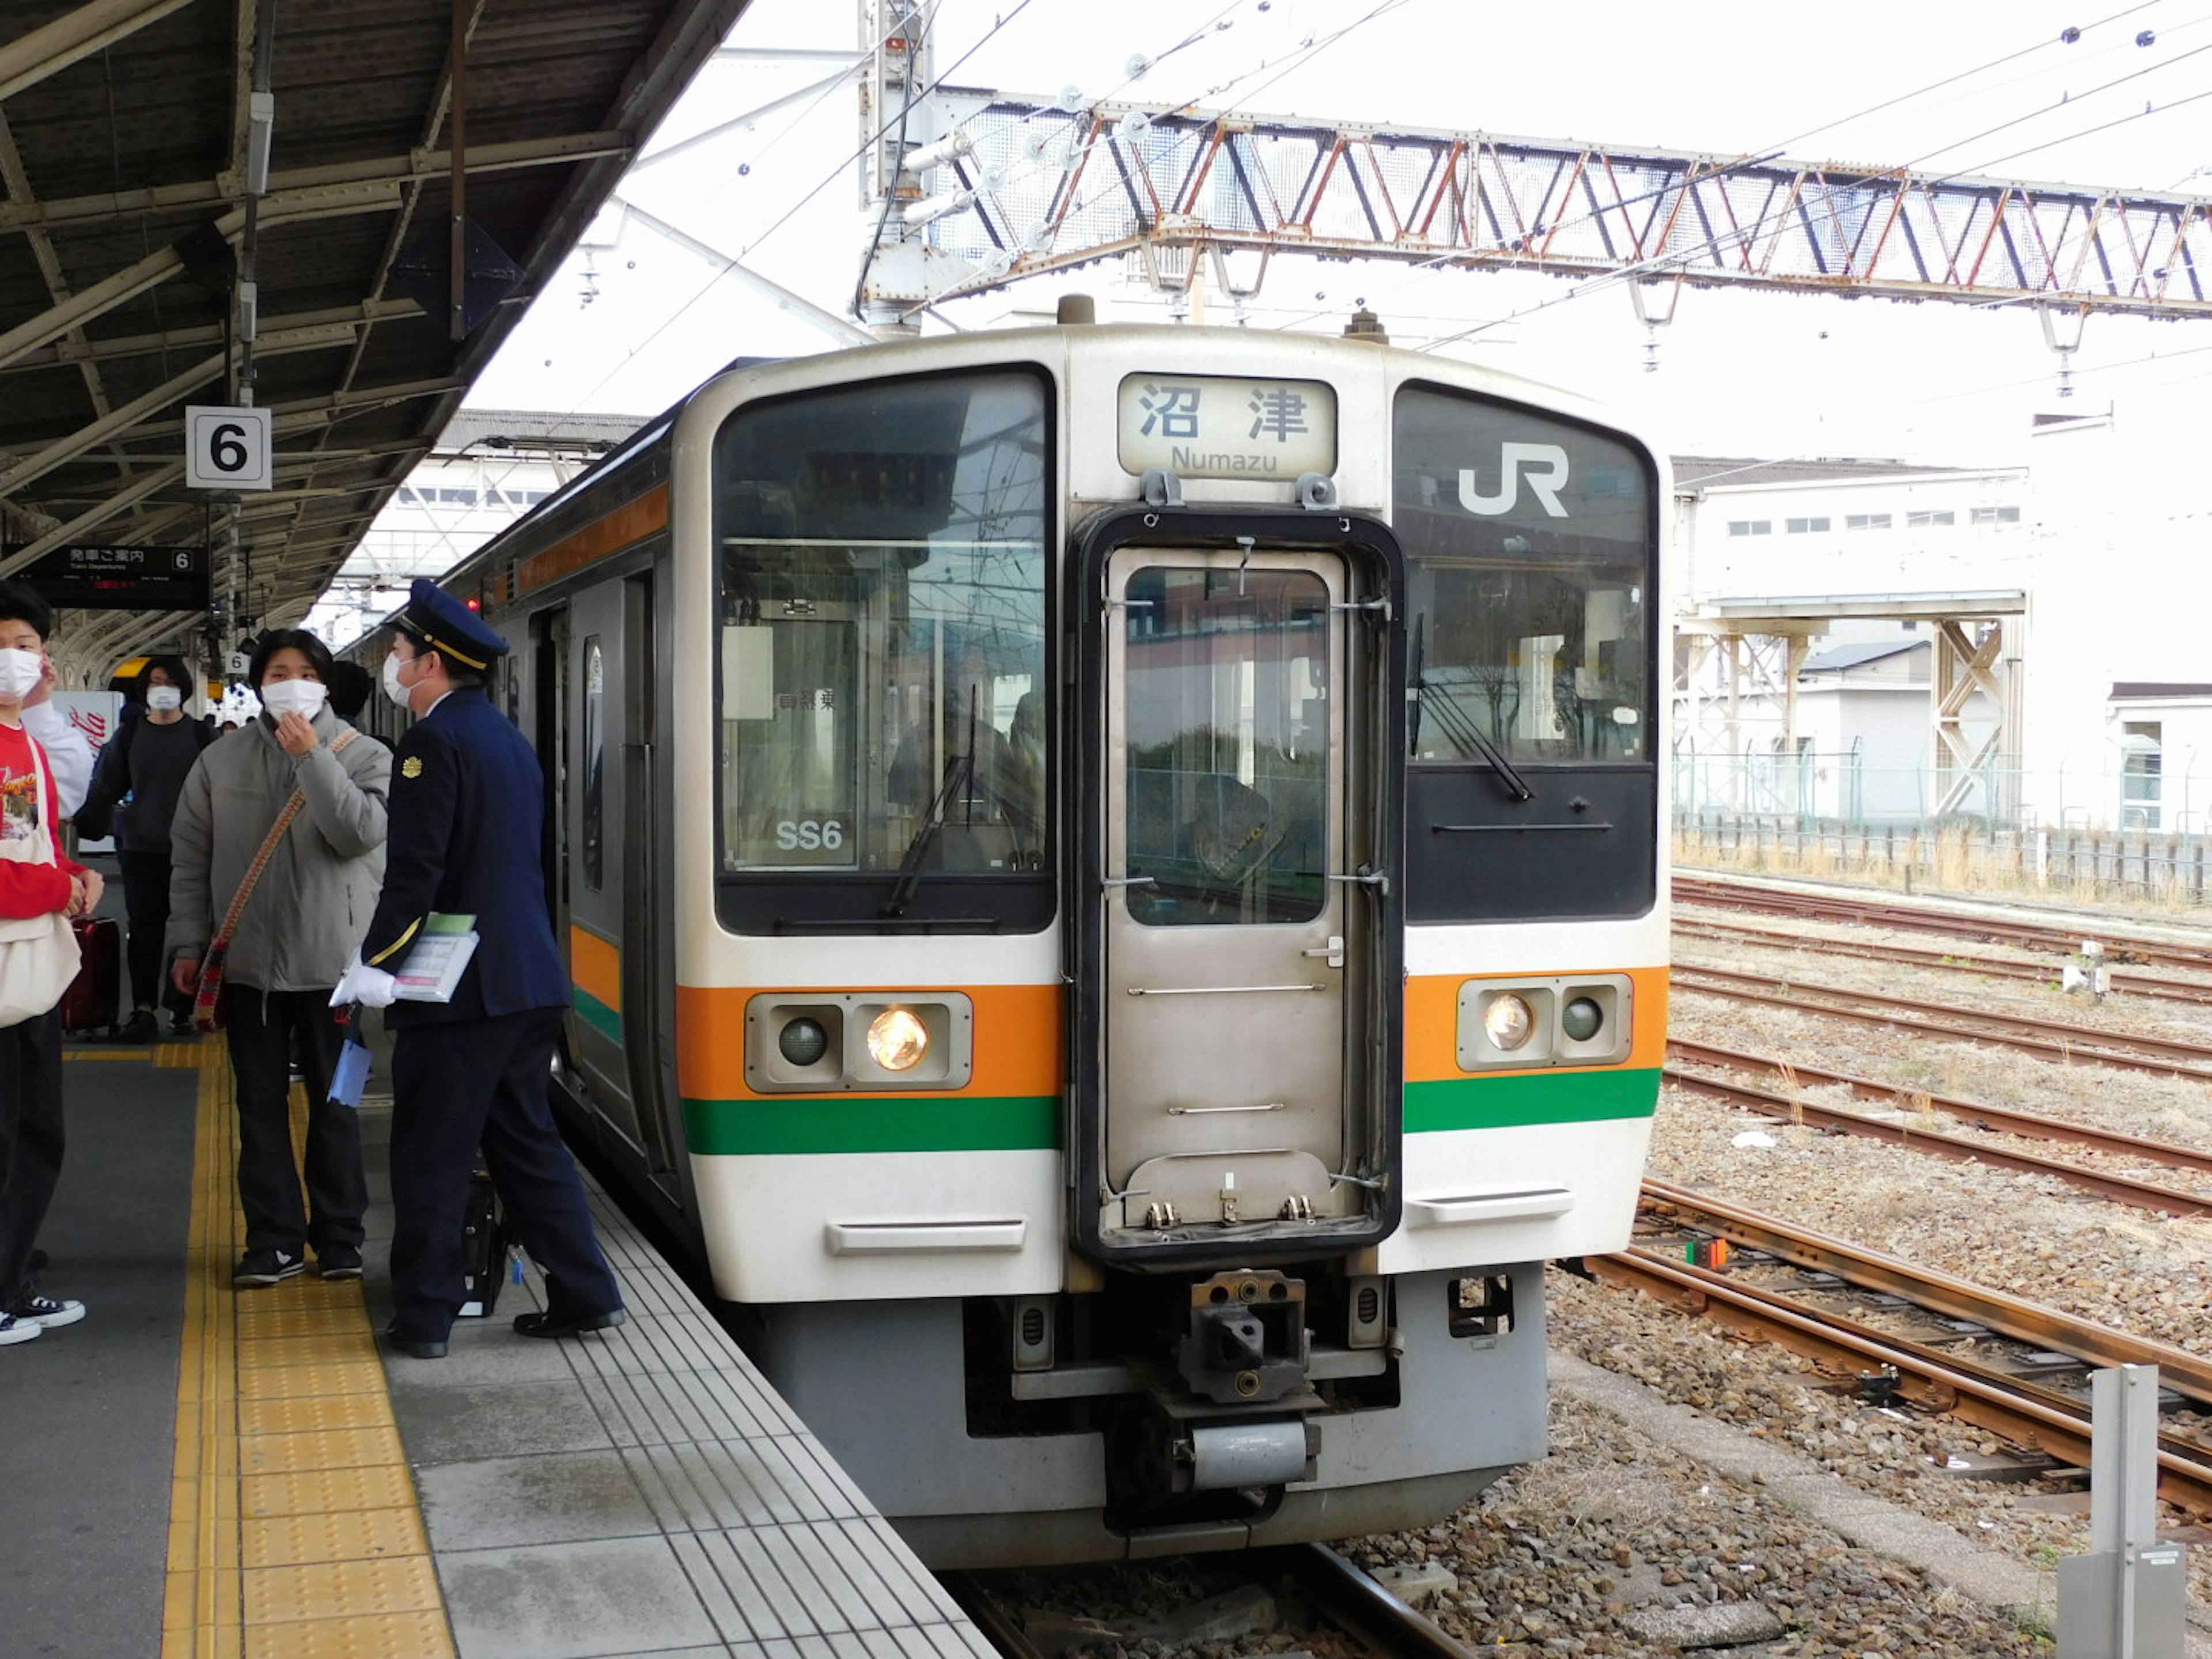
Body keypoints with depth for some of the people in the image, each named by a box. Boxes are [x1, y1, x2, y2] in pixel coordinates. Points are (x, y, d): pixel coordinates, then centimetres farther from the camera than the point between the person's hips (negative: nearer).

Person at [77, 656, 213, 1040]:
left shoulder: (200, 736, 3)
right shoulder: (129, 736, 9)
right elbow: (105, 787, 9)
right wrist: (81, 820, -3)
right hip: (141, 849, 2)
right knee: (144, 928, 1)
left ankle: (181, 1008, 10)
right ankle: (143, 1010, 3)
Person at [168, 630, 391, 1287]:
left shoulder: (361, 756, -1)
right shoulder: (221, 761, 5)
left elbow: (362, 832, -18)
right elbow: (190, 857, 7)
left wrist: (311, 757, -20)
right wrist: (189, 944, 3)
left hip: (333, 963, -2)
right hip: (248, 963, 2)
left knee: (335, 1105, 7)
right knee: (261, 1109, 6)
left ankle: (339, 1237, 17)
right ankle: (275, 1240, 14)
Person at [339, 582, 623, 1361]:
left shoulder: (434, 740, -12)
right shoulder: (509, 737, 16)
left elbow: (415, 870, -19)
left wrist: (376, 961, -13)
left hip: (458, 988, -9)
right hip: (529, 979, 9)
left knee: (431, 1153, 1)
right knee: (526, 1139, 15)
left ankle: (424, 1316, 7)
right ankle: (584, 1293, 15)